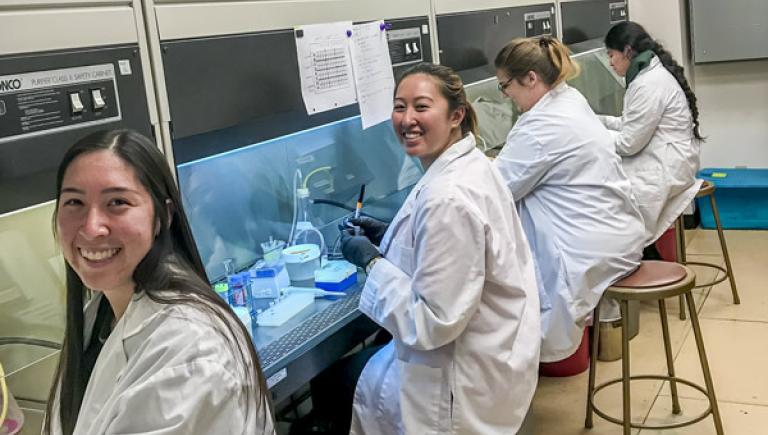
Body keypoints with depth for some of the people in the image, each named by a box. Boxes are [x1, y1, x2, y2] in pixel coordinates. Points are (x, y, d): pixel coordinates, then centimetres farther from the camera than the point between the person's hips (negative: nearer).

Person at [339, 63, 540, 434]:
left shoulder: (448, 198, -31)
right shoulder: (470, 164, 0)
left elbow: (434, 322, -27)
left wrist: (371, 261, -17)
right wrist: (390, 238, 7)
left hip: (464, 381, -9)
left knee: (363, 385, 14)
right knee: (364, 373, 25)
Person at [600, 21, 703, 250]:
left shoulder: (649, 85, -20)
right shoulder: (652, 74, 11)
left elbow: (628, 144, -18)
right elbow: (634, 124, 16)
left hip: (665, 169, -10)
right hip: (663, 160, 10)